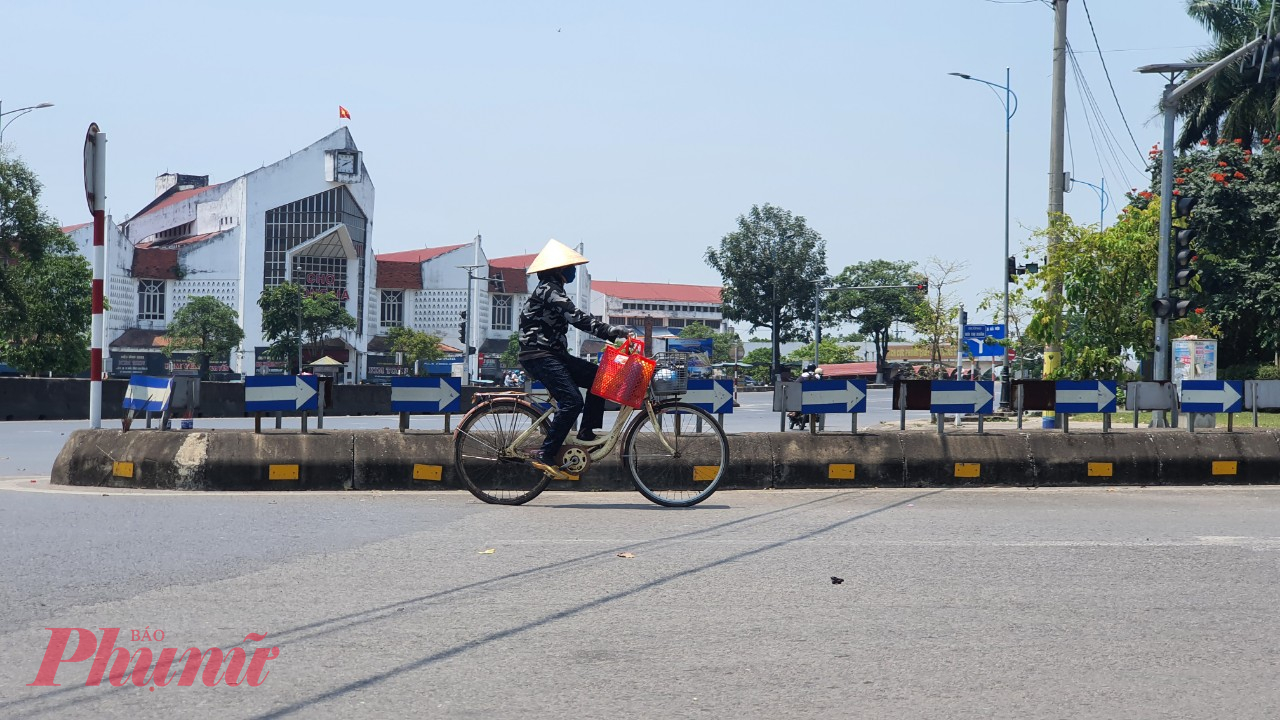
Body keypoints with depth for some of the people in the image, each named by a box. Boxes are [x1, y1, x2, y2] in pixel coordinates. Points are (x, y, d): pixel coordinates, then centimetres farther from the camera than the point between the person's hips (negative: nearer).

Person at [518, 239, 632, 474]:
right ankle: (545, 454, -19)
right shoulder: (548, 290, -12)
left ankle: (587, 433, 5)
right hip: (539, 356, -10)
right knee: (572, 400, -22)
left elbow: (576, 319, 18)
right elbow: (577, 318, -24)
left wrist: (613, 333, 7)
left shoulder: (553, 290, 20)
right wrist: (613, 331, -28)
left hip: (553, 354, 10)